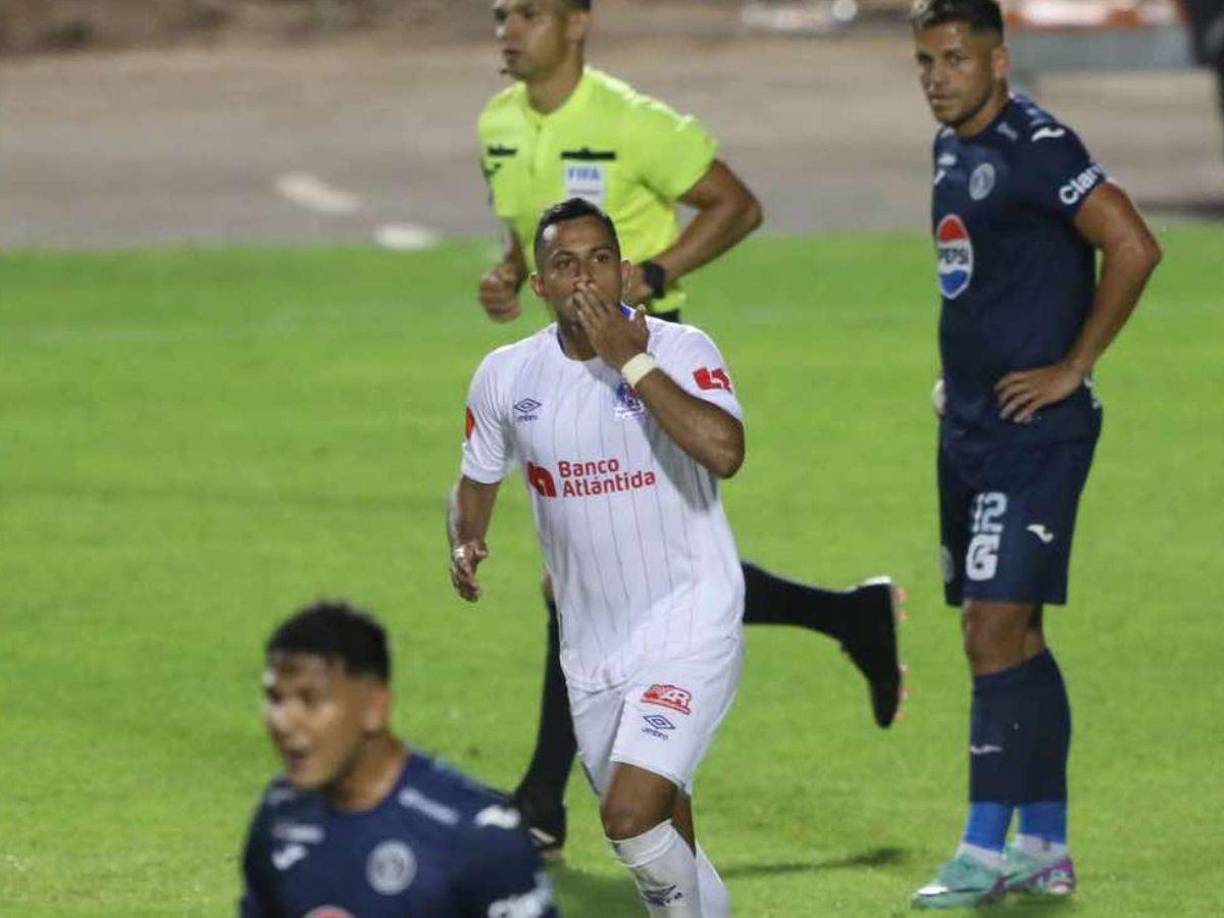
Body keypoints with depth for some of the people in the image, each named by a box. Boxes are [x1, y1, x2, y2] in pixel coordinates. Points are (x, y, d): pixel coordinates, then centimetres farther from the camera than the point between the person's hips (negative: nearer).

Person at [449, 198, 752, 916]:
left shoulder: (680, 350, -11)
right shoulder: (507, 374, 3)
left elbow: (724, 450, -30)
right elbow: (477, 482, 19)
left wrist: (631, 362, -24)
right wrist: (466, 545, -3)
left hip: (688, 625, -5)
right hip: (591, 642, 5)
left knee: (632, 814, -21)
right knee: (661, 838, 14)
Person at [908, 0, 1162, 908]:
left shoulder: (1036, 146, -15)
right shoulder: (949, 151, 13)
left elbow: (1133, 247, -23)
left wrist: (1072, 367, -17)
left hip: (1036, 427, -9)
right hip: (970, 426, 9)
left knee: (995, 633, -12)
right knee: (1016, 638, 12)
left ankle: (986, 851, -11)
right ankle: (1046, 848, 19)